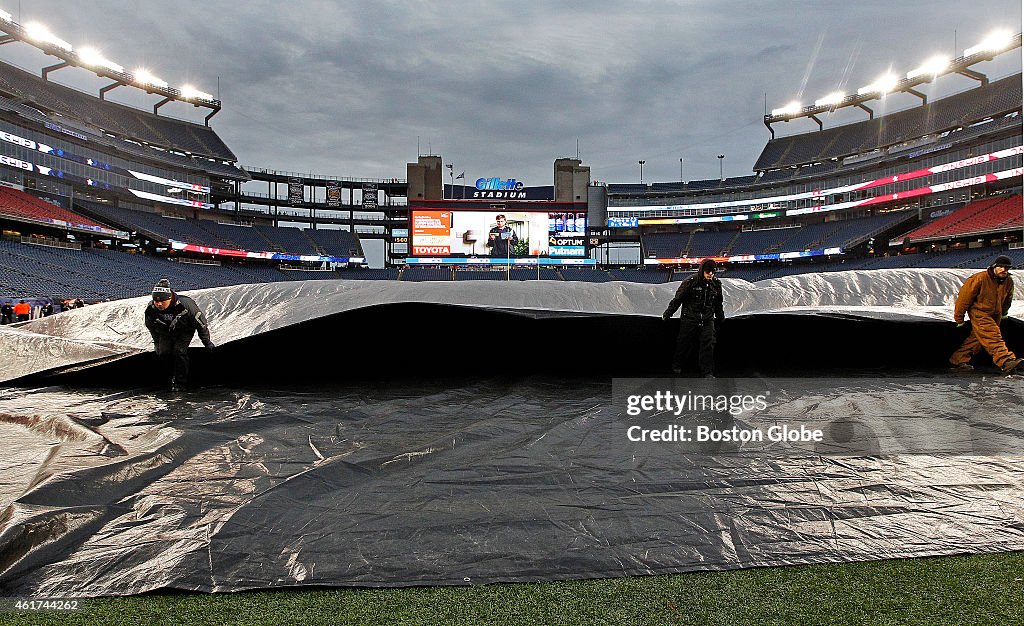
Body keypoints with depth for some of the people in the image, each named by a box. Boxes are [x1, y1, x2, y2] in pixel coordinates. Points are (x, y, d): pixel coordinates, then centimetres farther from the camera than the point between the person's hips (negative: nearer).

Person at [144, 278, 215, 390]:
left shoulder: (185, 305, -37)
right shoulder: (150, 310, -25)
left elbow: (201, 323, -21)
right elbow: (153, 330, -1)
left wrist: (207, 342, -11)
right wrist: (157, 344, 12)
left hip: (185, 330, -4)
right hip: (166, 332, 4)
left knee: (179, 351, -20)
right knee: (163, 353, -11)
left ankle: (181, 381, -5)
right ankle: (174, 374, 17)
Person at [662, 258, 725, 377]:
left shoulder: (716, 284, 5)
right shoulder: (691, 282, -11)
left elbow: (718, 304, 19)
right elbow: (678, 298, -6)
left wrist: (721, 318, 27)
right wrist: (667, 314, -1)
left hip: (707, 320, 4)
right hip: (689, 318, -3)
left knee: (708, 344, -3)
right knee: (684, 343, 6)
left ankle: (707, 372, 3)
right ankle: (676, 366, 27)